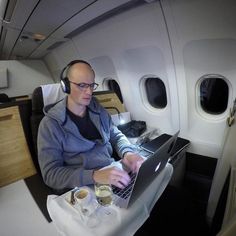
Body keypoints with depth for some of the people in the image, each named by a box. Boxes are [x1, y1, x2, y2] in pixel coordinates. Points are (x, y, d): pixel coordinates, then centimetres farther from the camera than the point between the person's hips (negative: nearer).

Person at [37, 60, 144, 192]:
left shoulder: (98, 110, 5)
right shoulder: (50, 124, -10)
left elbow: (116, 135, 13)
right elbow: (51, 173, -14)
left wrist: (127, 152, -10)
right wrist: (94, 176, -29)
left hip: (113, 175, 5)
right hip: (84, 187, -4)